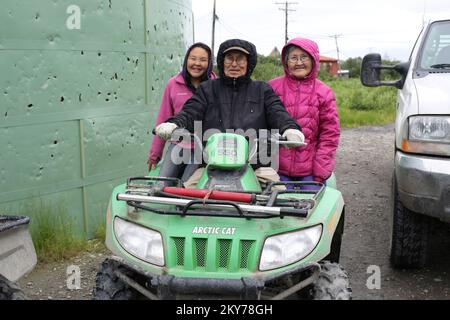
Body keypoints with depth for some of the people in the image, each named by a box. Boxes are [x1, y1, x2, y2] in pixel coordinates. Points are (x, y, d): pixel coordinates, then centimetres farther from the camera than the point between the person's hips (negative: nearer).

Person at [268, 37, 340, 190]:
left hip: (310, 171, 0)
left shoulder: (324, 92, 6)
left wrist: (321, 172, -4)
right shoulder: (272, 88, 6)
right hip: (278, 169, 0)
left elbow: (330, 134, 4)